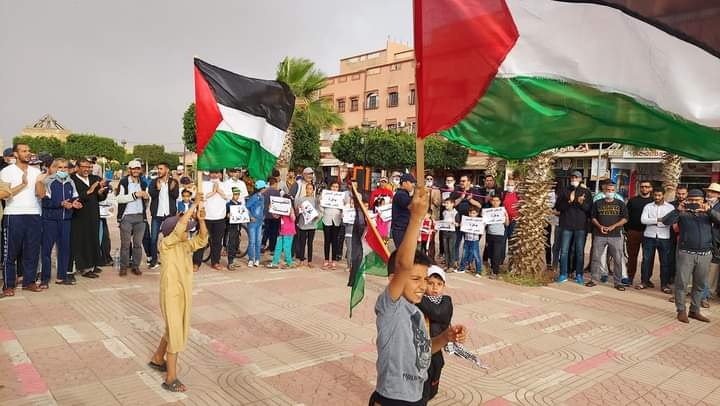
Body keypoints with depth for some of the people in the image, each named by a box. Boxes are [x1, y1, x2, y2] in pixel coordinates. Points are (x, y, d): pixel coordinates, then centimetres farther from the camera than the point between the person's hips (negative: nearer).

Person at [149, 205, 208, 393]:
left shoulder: (186, 245, 4)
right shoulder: (165, 244, -16)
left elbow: (202, 239, -4)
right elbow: (178, 228, -30)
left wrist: (201, 220, -17)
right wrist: (192, 208, -27)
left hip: (184, 294, 8)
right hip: (171, 295, -8)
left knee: (175, 330, 23)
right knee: (176, 335, -4)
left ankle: (157, 359, 46)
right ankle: (171, 379, 5)